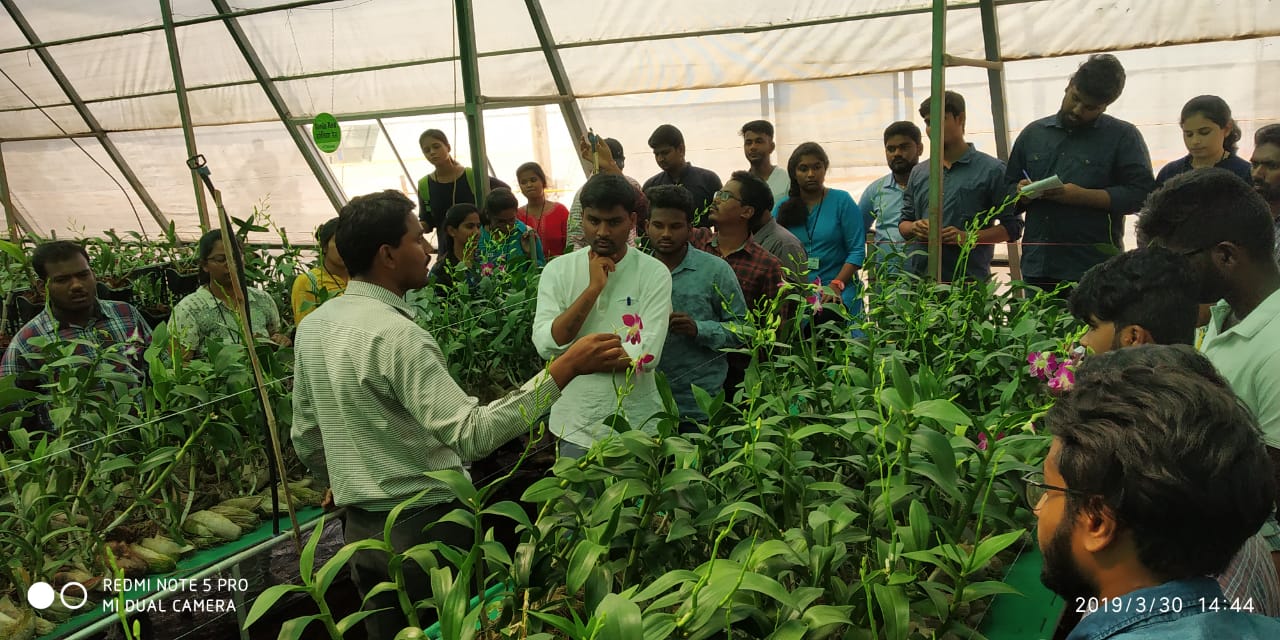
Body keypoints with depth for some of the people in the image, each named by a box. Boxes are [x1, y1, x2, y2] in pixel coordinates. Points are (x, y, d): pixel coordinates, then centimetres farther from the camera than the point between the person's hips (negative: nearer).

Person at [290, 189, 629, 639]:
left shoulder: (313, 326, 2)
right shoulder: (397, 335, -24)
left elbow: (305, 438, 11)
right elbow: (471, 434, -32)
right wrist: (565, 369, -35)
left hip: (361, 528, 8)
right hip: (422, 526, -8)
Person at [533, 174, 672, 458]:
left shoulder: (655, 274, -8)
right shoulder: (558, 270, -1)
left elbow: (647, 356, -18)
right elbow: (546, 345, -14)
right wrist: (593, 288, -17)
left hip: (638, 425, -1)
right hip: (575, 426, 2)